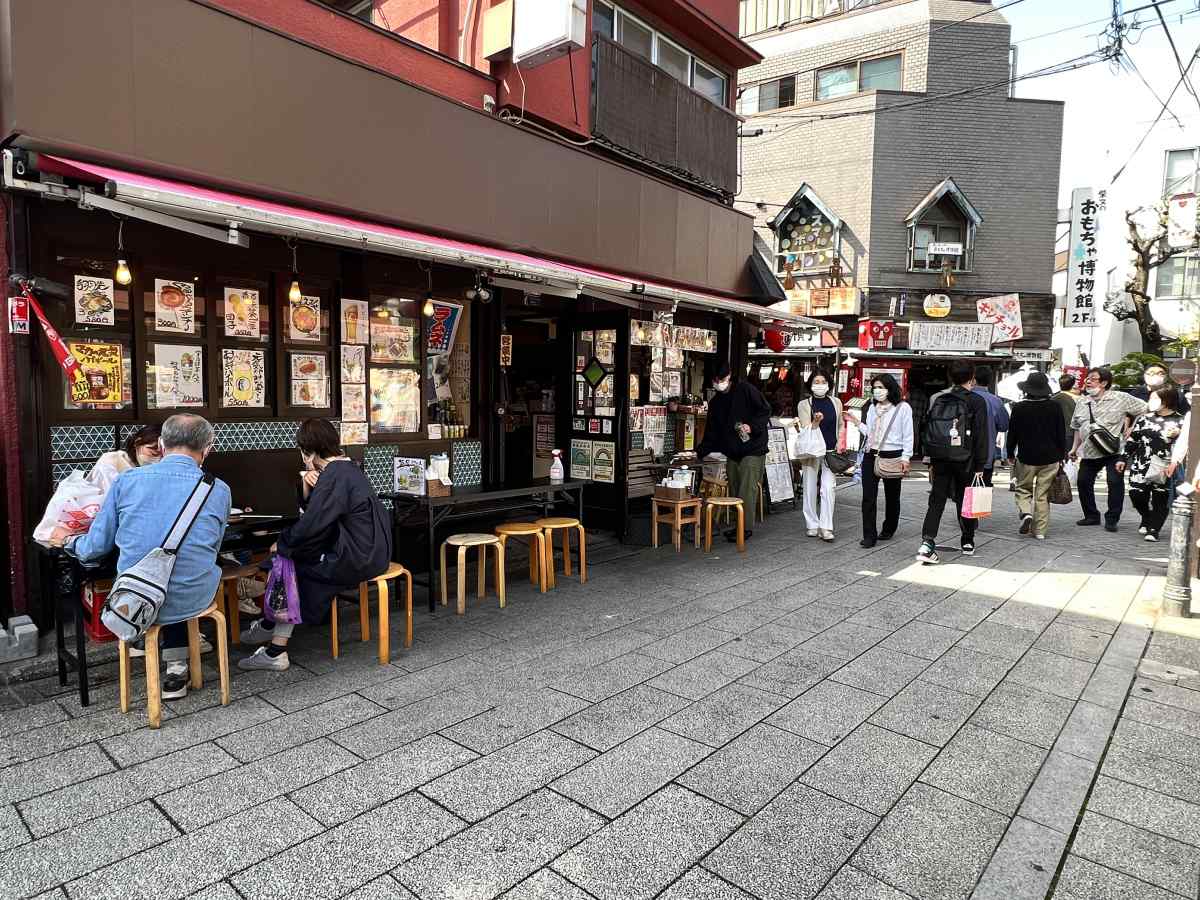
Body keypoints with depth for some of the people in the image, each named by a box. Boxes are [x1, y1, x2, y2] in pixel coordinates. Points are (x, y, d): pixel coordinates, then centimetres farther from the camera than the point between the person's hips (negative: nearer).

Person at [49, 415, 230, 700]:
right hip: (191, 601, -1)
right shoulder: (219, 490, -5)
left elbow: (97, 546, 4)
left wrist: (68, 541, 28)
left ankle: (176, 668, 38)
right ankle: (176, 667, 30)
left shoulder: (127, 480, -4)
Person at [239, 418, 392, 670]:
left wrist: (282, 545, -4)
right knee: (292, 557, 14)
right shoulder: (345, 468, 13)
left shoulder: (334, 476, -18)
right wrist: (307, 488, -3)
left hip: (355, 559, -9)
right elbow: (313, 511, 16)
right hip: (369, 552, 9)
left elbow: (311, 524, -21)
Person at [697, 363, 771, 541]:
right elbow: (711, 432, 15)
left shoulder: (745, 390, -5)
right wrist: (699, 452, 7)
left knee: (747, 491, -8)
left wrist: (752, 427, -17)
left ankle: (745, 528, -2)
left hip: (752, 449, -6)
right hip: (732, 452, 7)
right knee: (734, 491, 9)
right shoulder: (715, 403, 13)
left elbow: (765, 411, -4)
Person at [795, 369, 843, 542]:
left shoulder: (836, 402, 8)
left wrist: (839, 442, 6)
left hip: (830, 451, 1)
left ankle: (826, 528, -5)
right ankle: (812, 525, 14)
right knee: (810, 488, 3)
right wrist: (816, 421, -26)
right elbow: (805, 431, -7)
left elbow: (841, 425, 19)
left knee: (829, 488, -8)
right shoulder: (804, 404, 0)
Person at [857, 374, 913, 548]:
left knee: (892, 496, 12)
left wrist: (906, 458, -9)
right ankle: (869, 535, -2)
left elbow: (908, 435, -4)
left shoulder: (903, 408, -3)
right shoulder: (872, 407, 14)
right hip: (871, 455, 4)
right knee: (868, 497, -4)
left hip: (892, 456, -4)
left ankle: (888, 530, 30)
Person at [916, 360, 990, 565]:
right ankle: (968, 543, 27)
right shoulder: (977, 401, -5)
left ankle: (927, 543, -14)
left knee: (936, 501, 1)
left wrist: (932, 462, 14)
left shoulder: (939, 400, 7)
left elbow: (929, 432, 9)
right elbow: (981, 436, -8)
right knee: (965, 501, 12)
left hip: (940, 460, 3)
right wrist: (980, 466, -4)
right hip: (964, 461, -3)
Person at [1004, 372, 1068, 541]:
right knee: (1043, 495, 8)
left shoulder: (1019, 408, -7)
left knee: (1023, 488, 15)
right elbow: (1062, 433, 4)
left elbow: (1012, 433, -2)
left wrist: (1010, 453, 11)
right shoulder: (1055, 407, -1)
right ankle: (1040, 530, 10)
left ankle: (1026, 513, -11)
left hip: (1026, 457, -2)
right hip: (1050, 458, 2)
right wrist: (1061, 456, 12)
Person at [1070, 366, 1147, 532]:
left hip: (1114, 451, -5)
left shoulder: (1120, 398, -3)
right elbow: (1077, 427, 19)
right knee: (1083, 481, 4)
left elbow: (1144, 410, 1)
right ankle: (1091, 516, 19)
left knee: (1115, 482, -9)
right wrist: (1074, 448, 16)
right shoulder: (1083, 403, 12)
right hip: (1089, 451, 5)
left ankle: (1112, 519, 4)